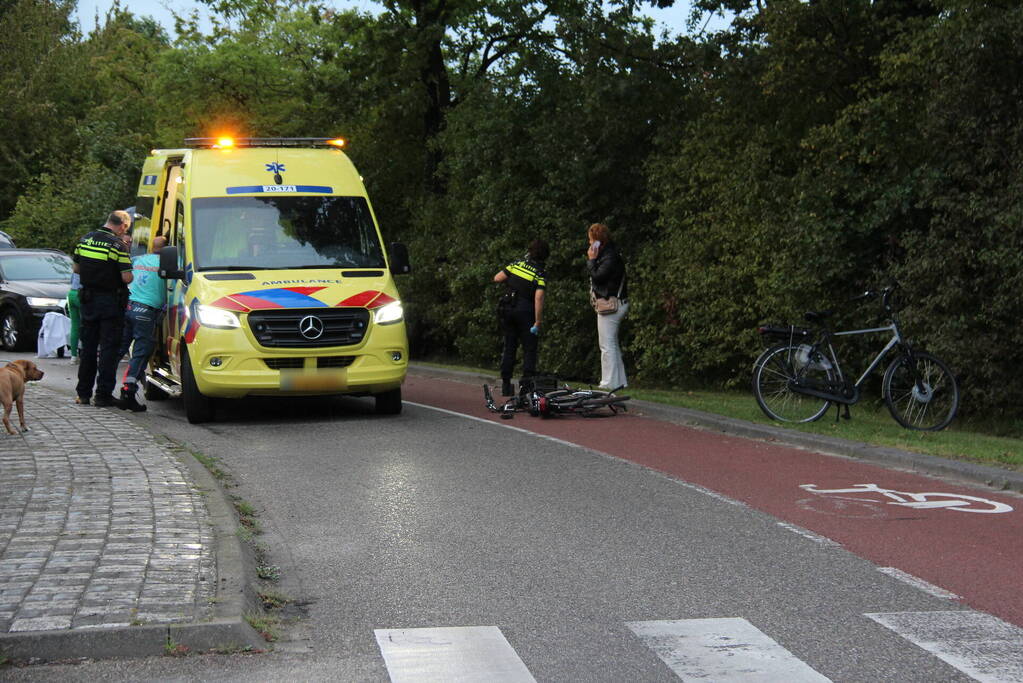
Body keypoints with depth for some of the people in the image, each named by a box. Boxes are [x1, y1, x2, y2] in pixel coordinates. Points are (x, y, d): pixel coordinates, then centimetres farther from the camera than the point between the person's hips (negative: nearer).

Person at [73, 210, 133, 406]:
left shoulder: (85, 240, 4)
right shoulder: (117, 245, -15)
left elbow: (76, 268, 11)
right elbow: (126, 278, -18)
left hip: (88, 300, 6)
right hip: (110, 301, -6)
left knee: (88, 346, 14)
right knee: (109, 348, 0)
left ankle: (83, 393, 18)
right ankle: (103, 394, -1)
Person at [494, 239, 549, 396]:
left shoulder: (516, 265, 2)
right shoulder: (540, 275, -10)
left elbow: (497, 278, 4)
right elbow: (538, 299, -19)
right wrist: (537, 323, -17)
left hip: (508, 311, 5)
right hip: (525, 313, -4)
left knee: (509, 348, 12)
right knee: (530, 350, 2)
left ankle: (505, 385, 12)